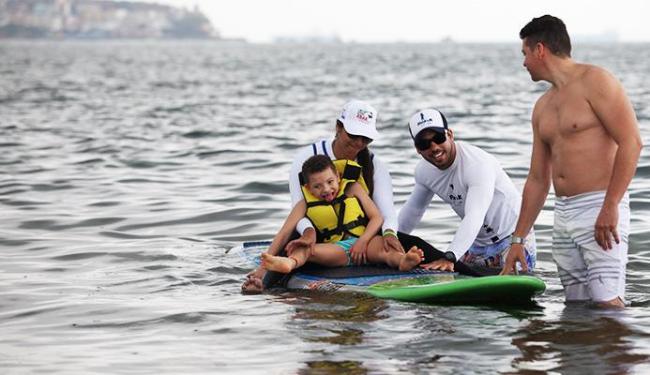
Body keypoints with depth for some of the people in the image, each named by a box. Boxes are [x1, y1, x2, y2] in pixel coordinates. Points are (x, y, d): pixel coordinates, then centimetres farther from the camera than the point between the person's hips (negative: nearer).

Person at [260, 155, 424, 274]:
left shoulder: (353, 189, 11)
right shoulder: (305, 205, 10)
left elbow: (377, 218, 5)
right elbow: (284, 234, 3)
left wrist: (362, 241, -13)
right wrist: (267, 258, -10)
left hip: (363, 244, 0)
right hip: (334, 250, 0)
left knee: (381, 245, -34)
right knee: (303, 249, -28)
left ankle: (401, 261, -67)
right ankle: (290, 263, -63)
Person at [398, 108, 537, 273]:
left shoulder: (478, 164, -28)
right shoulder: (424, 171, -4)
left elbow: (474, 218, -41)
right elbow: (413, 209, 16)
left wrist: (449, 257, -52)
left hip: (512, 240, -6)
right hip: (476, 244, 7)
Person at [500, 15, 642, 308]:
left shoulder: (595, 81, -4)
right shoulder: (543, 106, 20)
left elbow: (631, 142, -14)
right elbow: (537, 179, 24)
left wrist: (610, 207, -21)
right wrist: (518, 239, 21)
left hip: (600, 210, -8)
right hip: (563, 215, 8)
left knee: (607, 304, -17)